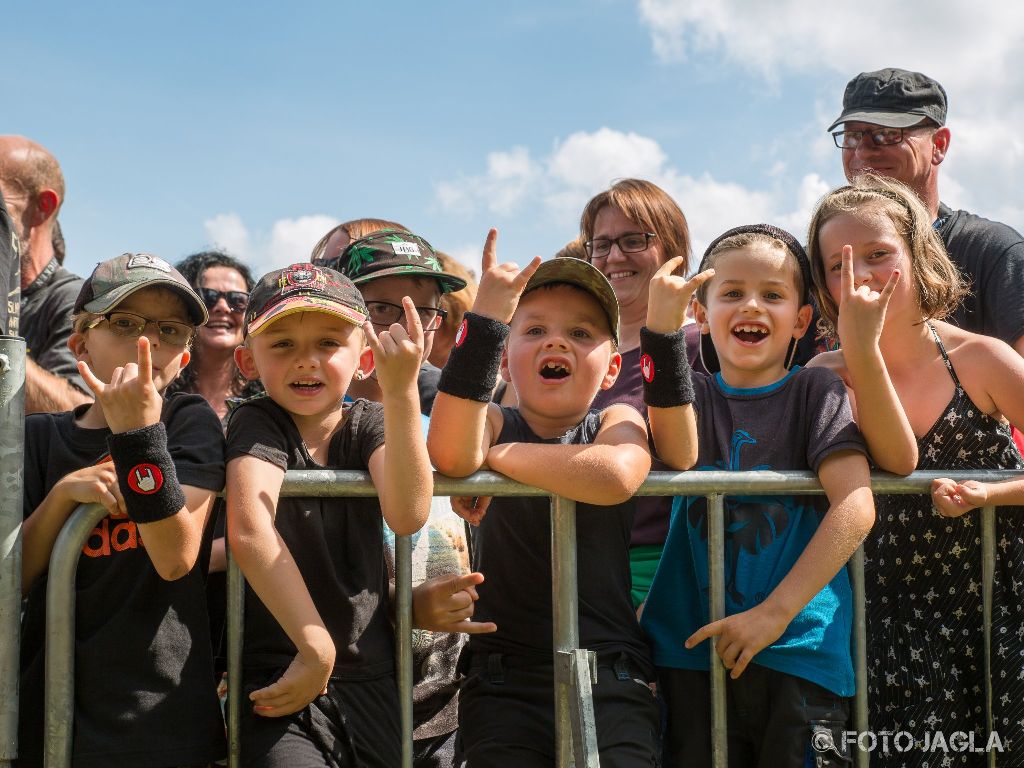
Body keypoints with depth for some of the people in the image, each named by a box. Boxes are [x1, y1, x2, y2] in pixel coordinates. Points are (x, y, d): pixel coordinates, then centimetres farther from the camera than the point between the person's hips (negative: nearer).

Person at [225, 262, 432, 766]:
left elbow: (407, 515, -17)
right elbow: (249, 531, -23)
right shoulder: (257, 423, -5)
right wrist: (316, 648, -26)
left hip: (372, 682, 4)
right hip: (281, 685, -4)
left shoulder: (369, 423, 4)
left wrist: (401, 389, -27)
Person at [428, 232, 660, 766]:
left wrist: (496, 455, -12)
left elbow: (616, 476, -22)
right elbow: (449, 455, -21)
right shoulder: (493, 422, 5)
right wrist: (486, 316, -24)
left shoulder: (617, 422, 5)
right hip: (503, 677, 0)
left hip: (608, 680, 0)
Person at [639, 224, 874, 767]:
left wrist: (775, 611, -16)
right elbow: (678, 453, -14)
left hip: (798, 647, -2)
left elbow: (855, 506, -10)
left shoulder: (815, 391, 3)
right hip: (694, 648, 2)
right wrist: (662, 330, -25)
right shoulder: (695, 393, 10)